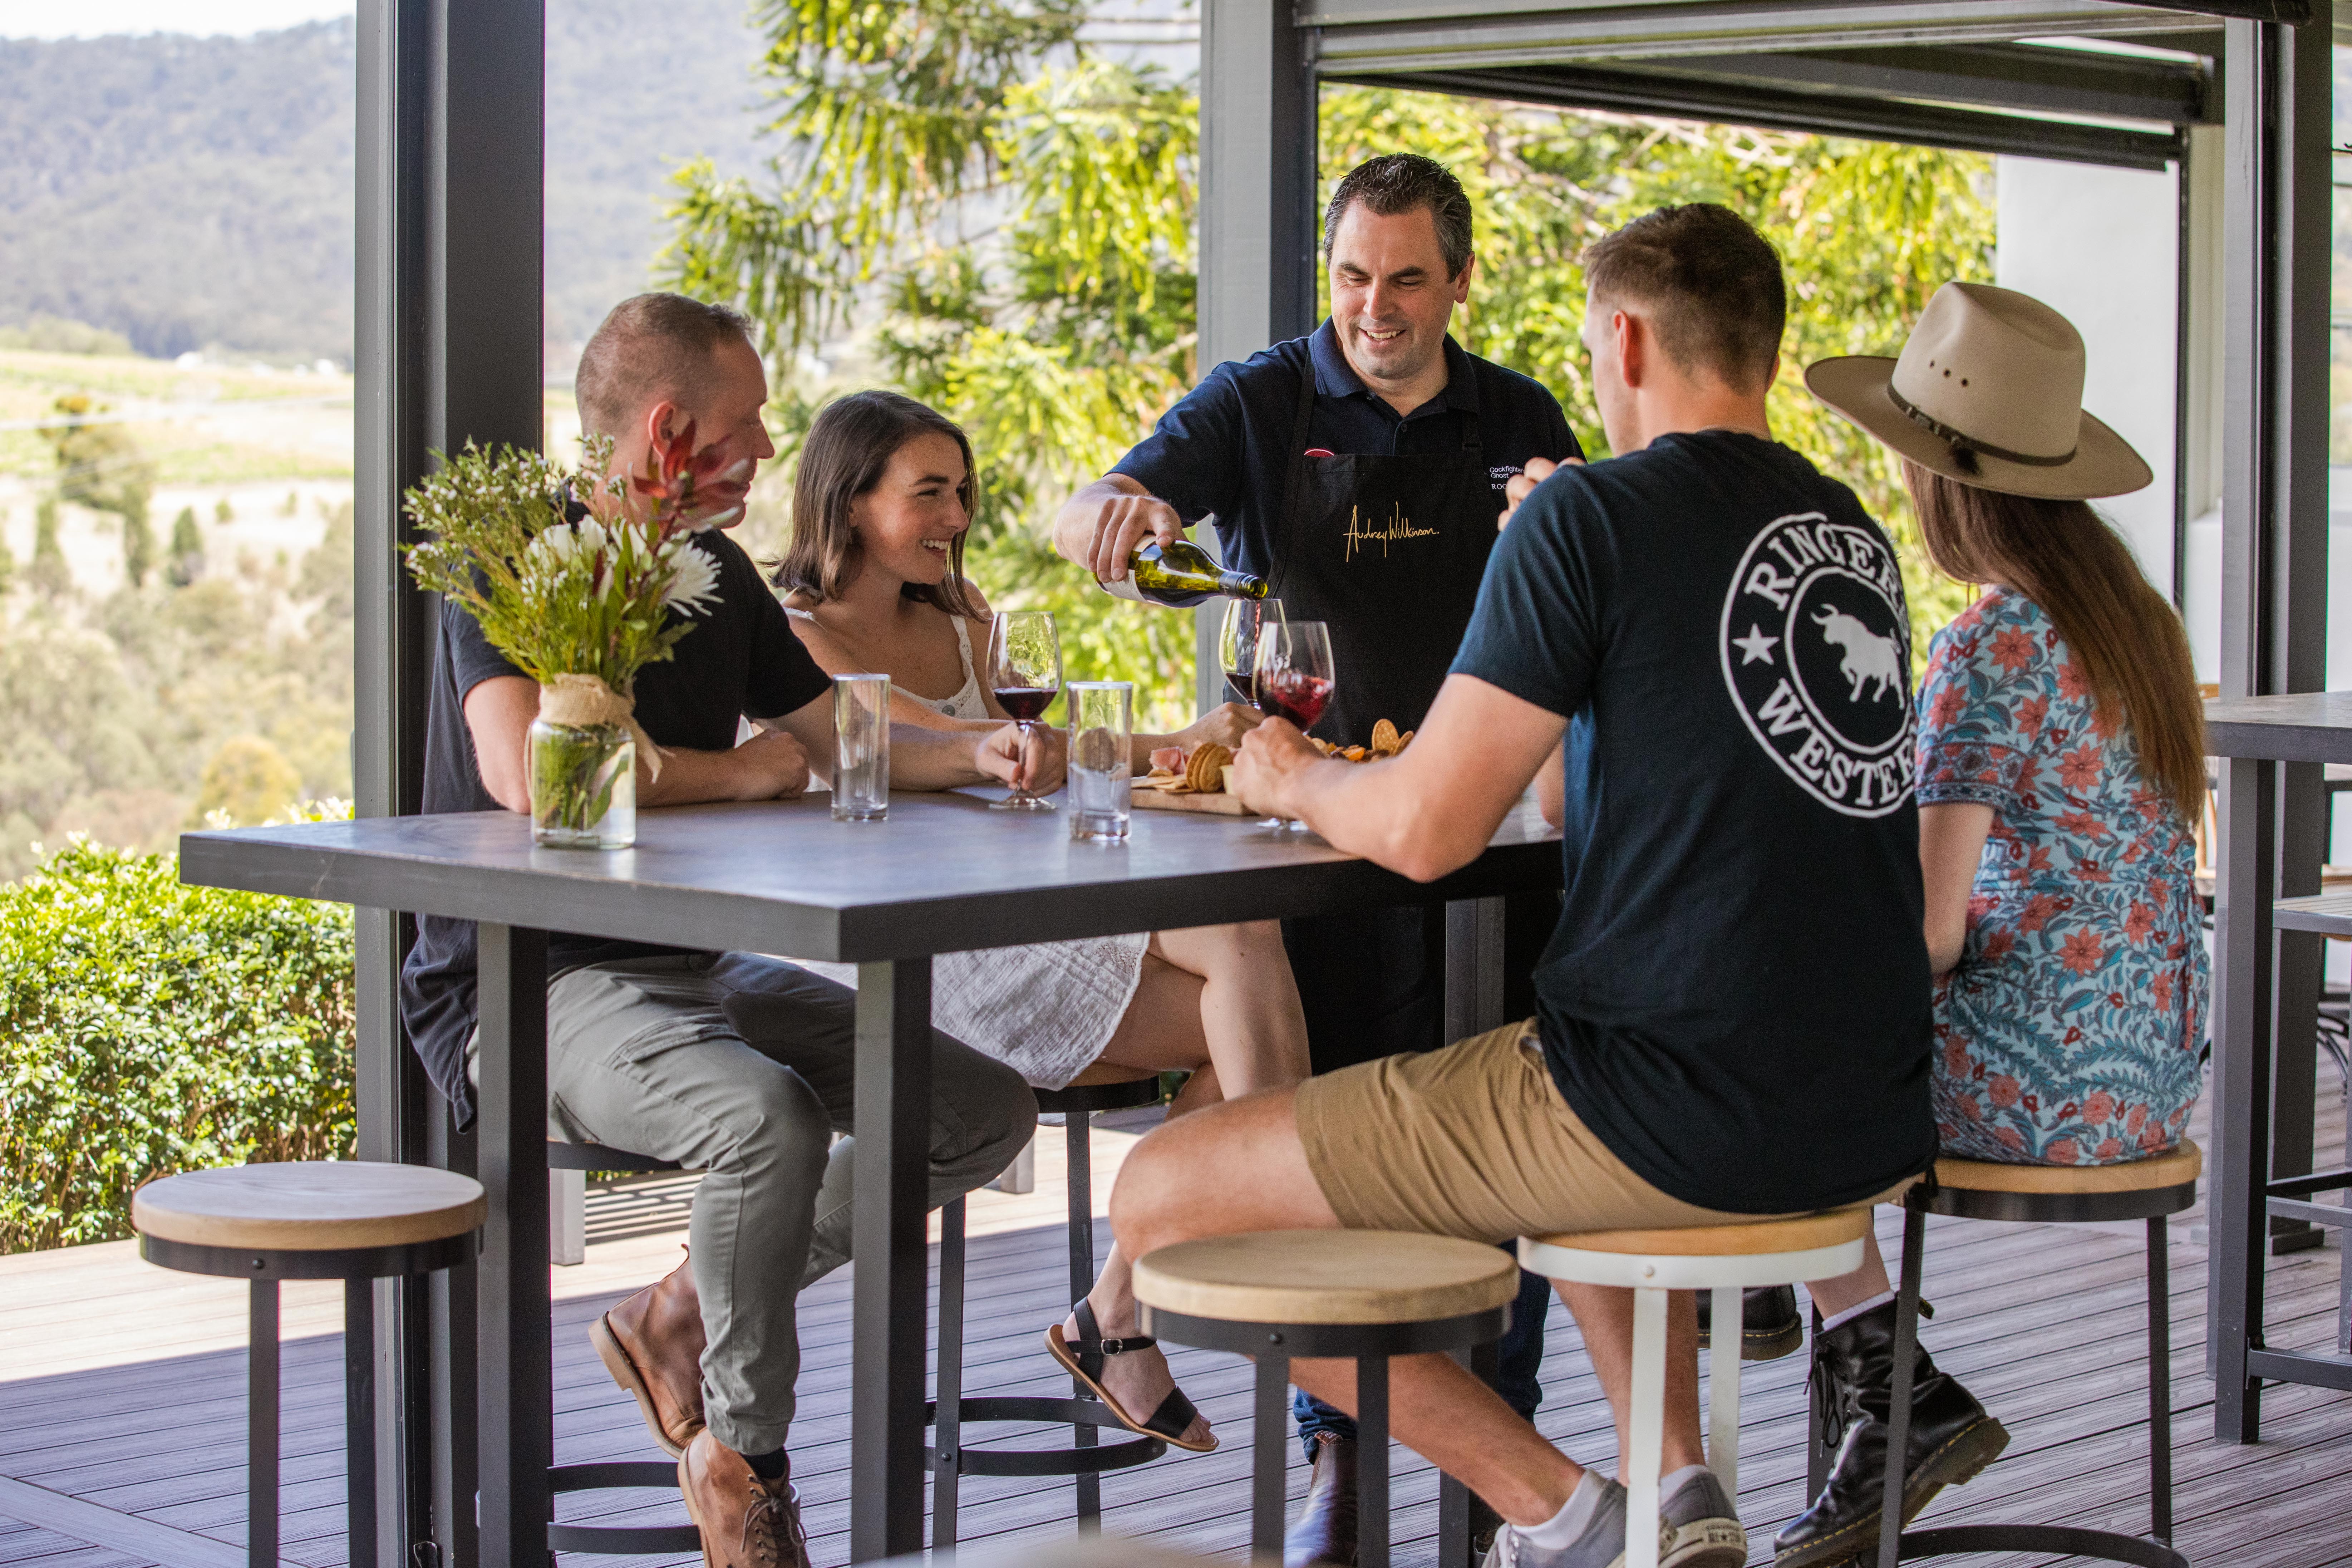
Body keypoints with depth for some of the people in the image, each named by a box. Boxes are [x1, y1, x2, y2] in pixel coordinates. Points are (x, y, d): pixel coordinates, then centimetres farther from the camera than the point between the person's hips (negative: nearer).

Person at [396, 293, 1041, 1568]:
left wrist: (973, 754, 1)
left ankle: (681, 1319, 7)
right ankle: (740, 1460, -15)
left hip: (691, 967, 9)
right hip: (525, 984, -9)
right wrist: (737, 770, -14)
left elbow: (835, 735, 22)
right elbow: (524, 768, -27)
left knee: (990, 1108, -2)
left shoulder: (717, 574, 14)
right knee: (772, 1116, -36)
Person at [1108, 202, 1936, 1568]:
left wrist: (1294, 779, 9)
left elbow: (1427, 831, -10)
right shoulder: (1857, 535, 13)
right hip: (1876, 1123, 8)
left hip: (1683, 1115, -8)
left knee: (1162, 1195, 0)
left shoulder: (1594, 513, -8)